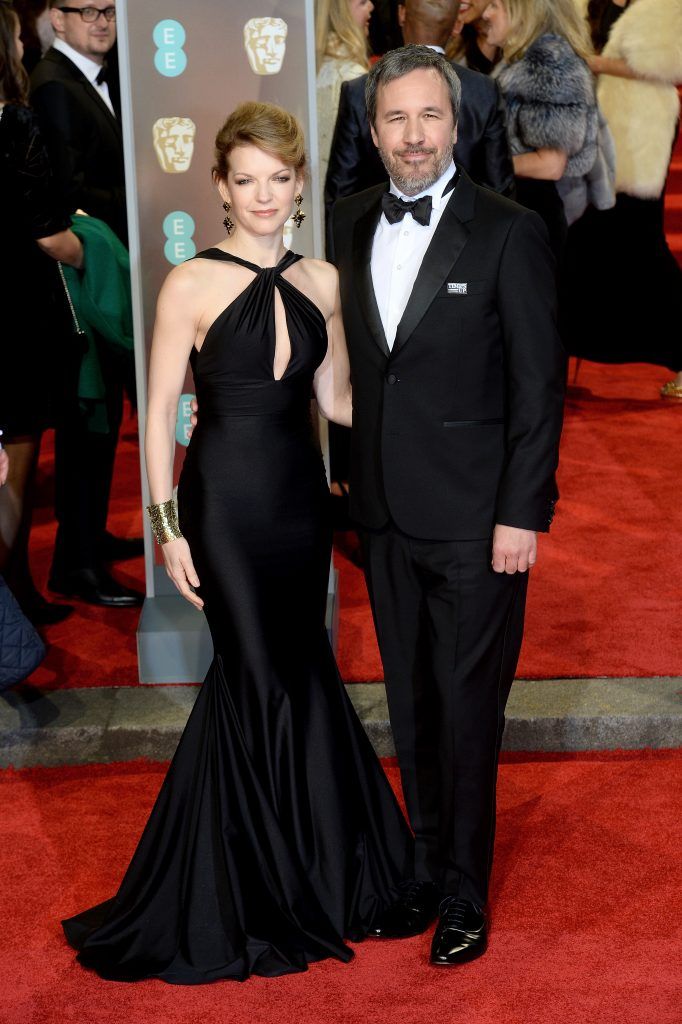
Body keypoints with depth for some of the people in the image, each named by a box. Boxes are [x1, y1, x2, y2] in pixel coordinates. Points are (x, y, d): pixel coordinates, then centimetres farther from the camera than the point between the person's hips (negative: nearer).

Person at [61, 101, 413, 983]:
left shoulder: (320, 282, 4)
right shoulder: (192, 284, -8)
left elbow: (336, 398, 9)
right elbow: (159, 411, -6)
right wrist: (168, 524, -9)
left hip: (300, 495, 4)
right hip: (224, 499, -4)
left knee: (292, 670, 13)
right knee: (264, 675, 3)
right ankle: (271, 885, 23)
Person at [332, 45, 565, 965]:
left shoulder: (509, 233, -10)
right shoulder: (351, 226, 6)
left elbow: (539, 384, -10)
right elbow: (351, 360, 11)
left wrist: (523, 514, -13)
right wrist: (350, 474, 6)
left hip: (474, 519, -5)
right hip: (386, 513, 5)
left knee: (468, 709, 4)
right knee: (411, 706, 15)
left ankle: (465, 896, 19)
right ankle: (426, 869, 31)